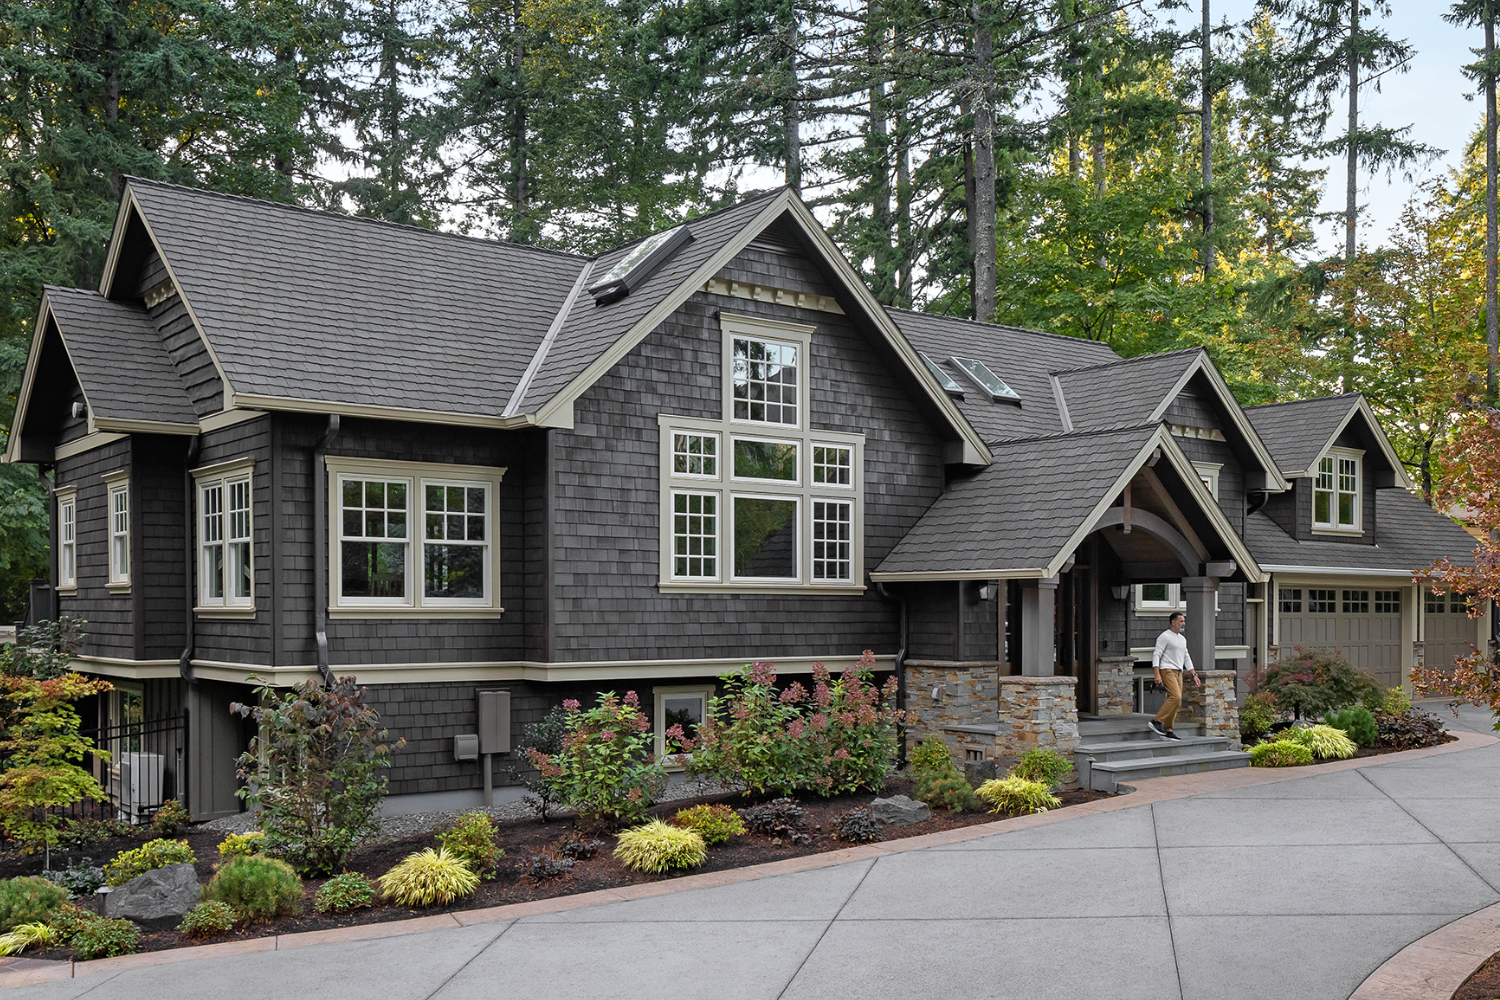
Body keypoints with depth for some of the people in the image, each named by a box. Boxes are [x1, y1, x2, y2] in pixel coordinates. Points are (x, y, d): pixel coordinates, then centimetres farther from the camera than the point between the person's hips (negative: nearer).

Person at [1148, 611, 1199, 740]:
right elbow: (1156, 655, -11)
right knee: (1175, 697, -23)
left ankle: (1167, 731, 6)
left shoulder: (1182, 639, 20)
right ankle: (1156, 722, -19)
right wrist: (1157, 674, -21)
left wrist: (1194, 675, 16)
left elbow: (1186, 659, 24)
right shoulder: (1165, 637, -6)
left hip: (1178, 672, 8)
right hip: (1167, 671, -8)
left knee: (1176, 703, 3)